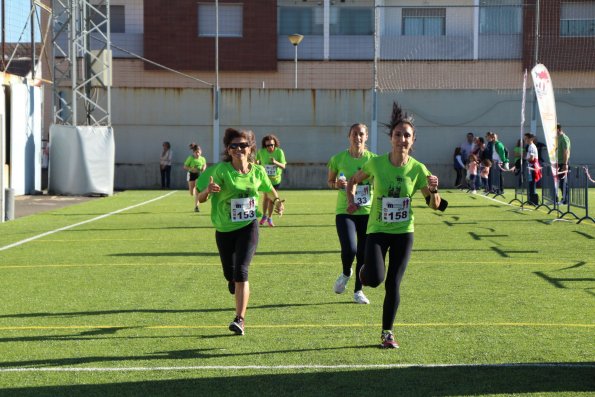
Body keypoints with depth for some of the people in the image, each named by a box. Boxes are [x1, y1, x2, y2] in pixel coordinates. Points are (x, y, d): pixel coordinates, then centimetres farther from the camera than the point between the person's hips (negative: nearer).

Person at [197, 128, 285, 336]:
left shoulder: (257, 171, -4)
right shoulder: (221, 170, -14)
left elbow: (269, 190, 17)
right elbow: (201, 198, -17)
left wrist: (277, 201, -3)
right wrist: (208, 191, -40)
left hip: (248, 227, -1)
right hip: (224, 230, 1)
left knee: (240, 271, -17)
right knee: (229, 274, 14)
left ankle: (240, 319, -15)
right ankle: (240, 291, 51)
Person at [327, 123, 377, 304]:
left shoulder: (373, 159, -1)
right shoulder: (338, 158, -1)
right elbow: (329, 181, 12)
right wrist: (336, 184, -11)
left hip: (367, 211, 2)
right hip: (344, 211, -1)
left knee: (364, 254, 6)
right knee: (349, 249, -19)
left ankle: (358, 291, 26)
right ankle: (345, 274, 16)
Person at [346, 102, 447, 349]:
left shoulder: (417, 169, -7)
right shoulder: (376, 163, -9)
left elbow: (435, 205, -2)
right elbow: (353, 181, 10)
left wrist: (433, 191, -23)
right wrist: (351, 200, -7)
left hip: (404, 232, 1)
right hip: (377, 229, -1)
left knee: (393, 285, 3)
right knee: (375, 279, -19)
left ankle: (387, 333, 19)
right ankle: (365, 271, 20)